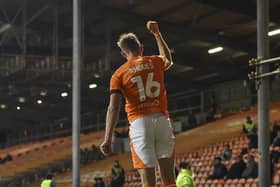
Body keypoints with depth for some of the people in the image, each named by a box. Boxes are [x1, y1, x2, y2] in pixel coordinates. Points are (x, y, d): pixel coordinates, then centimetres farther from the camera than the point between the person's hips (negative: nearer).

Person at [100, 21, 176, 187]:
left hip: (139, 122, -2)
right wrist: (157, 33, 49)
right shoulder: (155, 62, 13)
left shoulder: (119, 74, 4)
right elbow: (168, 59, 40)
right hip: (162, 119, 2)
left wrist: (108, 139, -9)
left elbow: (114, 107, -6)